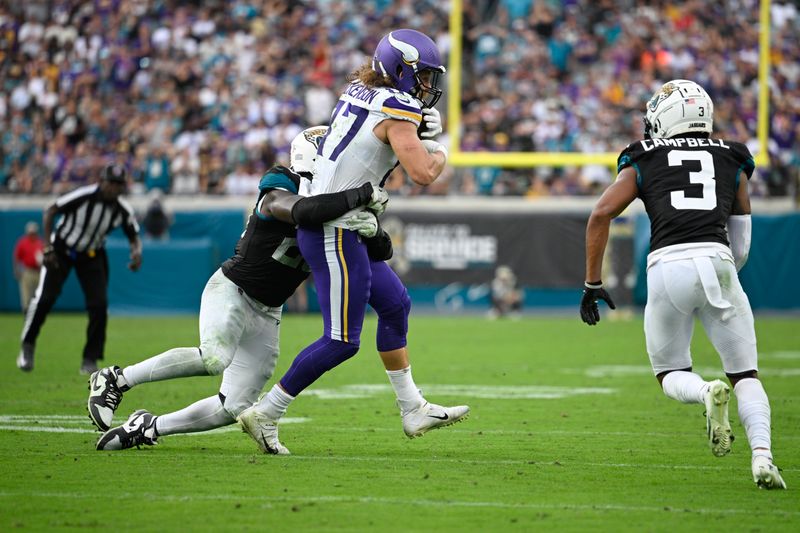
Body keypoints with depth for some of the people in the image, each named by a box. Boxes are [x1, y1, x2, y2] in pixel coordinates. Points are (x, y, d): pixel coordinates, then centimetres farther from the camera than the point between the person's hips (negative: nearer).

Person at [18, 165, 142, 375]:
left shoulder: (123, 210, -15)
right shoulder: (83, 196, -27)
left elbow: (134, 236, 0)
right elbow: (50, 211, -16)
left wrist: (136, 252, -24)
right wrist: (48, 247, -20)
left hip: (92, 255, 3)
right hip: (61, 249, -3)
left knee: (99, 305, -10)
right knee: (44, 298, -11)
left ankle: (90, 361, 1)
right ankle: (27, 345, 14)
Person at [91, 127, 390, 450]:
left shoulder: (334, 207, 4)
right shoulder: (279, 194, -17)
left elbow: (383, 251, -2)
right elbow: (304, 211, -41)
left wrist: (372, 231, -25)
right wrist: (363, 195, -37)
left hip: (266, 315, 8)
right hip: (231, 291, -8)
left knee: (234, 408, 0)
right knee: (214, 359, -36)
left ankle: (146, 428, 15)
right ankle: (116, 379, -20)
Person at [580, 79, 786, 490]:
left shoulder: (643, 162, 17)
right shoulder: (731, 161, 22)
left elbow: (600, 215, 6)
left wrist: (593, 284, 11)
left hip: (668, 266, -1)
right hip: (717, 263, 1)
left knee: (671, 374, 17)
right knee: (745, 375, 10)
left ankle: (708, 393, -18)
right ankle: (762, 454, -16)